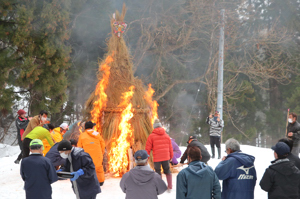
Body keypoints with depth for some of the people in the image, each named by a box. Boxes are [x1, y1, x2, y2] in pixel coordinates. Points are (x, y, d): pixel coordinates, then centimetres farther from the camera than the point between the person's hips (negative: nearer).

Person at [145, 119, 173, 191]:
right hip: (166, 157, 3)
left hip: (157, 158, -3)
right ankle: (170, 187, 15)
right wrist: (171, 156, 23)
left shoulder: (151, 136, -3)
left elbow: (148, 148, -3)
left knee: (158, 172, 9)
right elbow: (170, 148, 13)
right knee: (167, 171, 17)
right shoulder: (167, 136, 8)